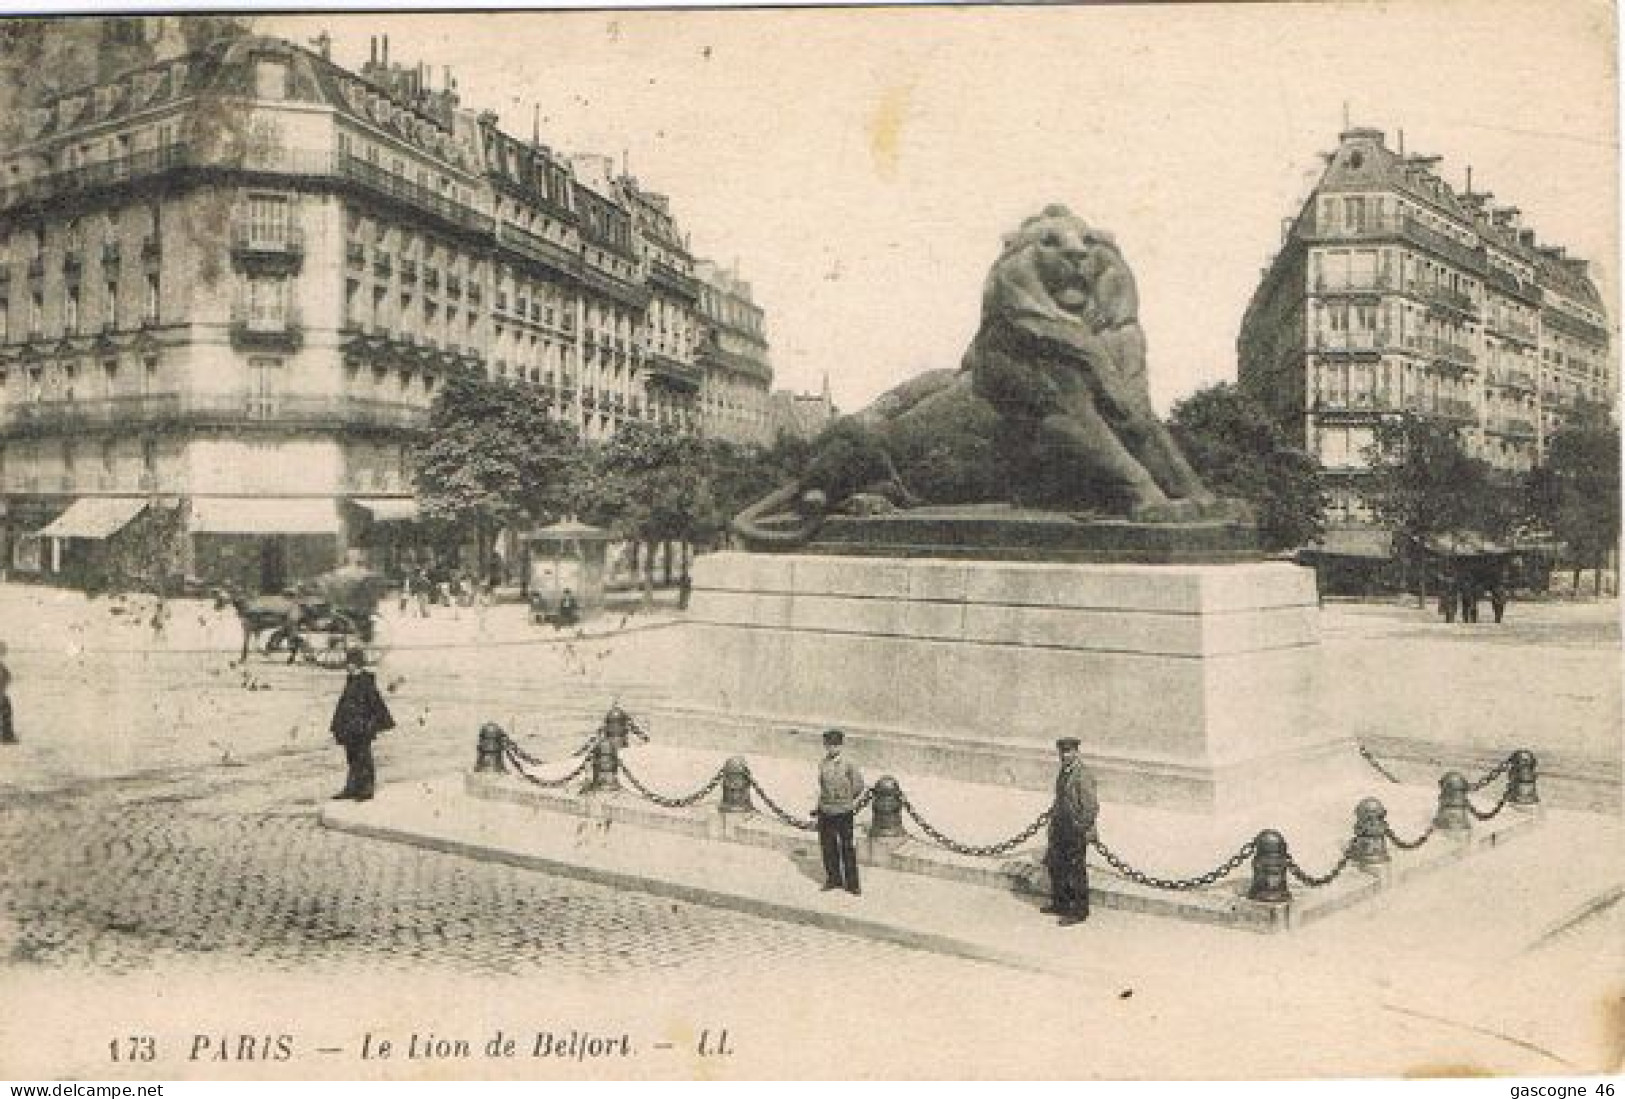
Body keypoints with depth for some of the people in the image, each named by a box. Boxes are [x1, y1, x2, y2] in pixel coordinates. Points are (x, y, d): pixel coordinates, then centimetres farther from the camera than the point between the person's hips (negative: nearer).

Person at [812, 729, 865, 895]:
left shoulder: (848, 765, -9)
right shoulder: (822, 765, 2)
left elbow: (858, 785, 2)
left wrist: (847, 801, 6)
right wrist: (820, 807, 14)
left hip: (844, 813, -4)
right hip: (825, 813, 4)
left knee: (847, 849, 1)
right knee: (828, 847, 11)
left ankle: (852, 884, 10)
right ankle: (833, 879, 27)